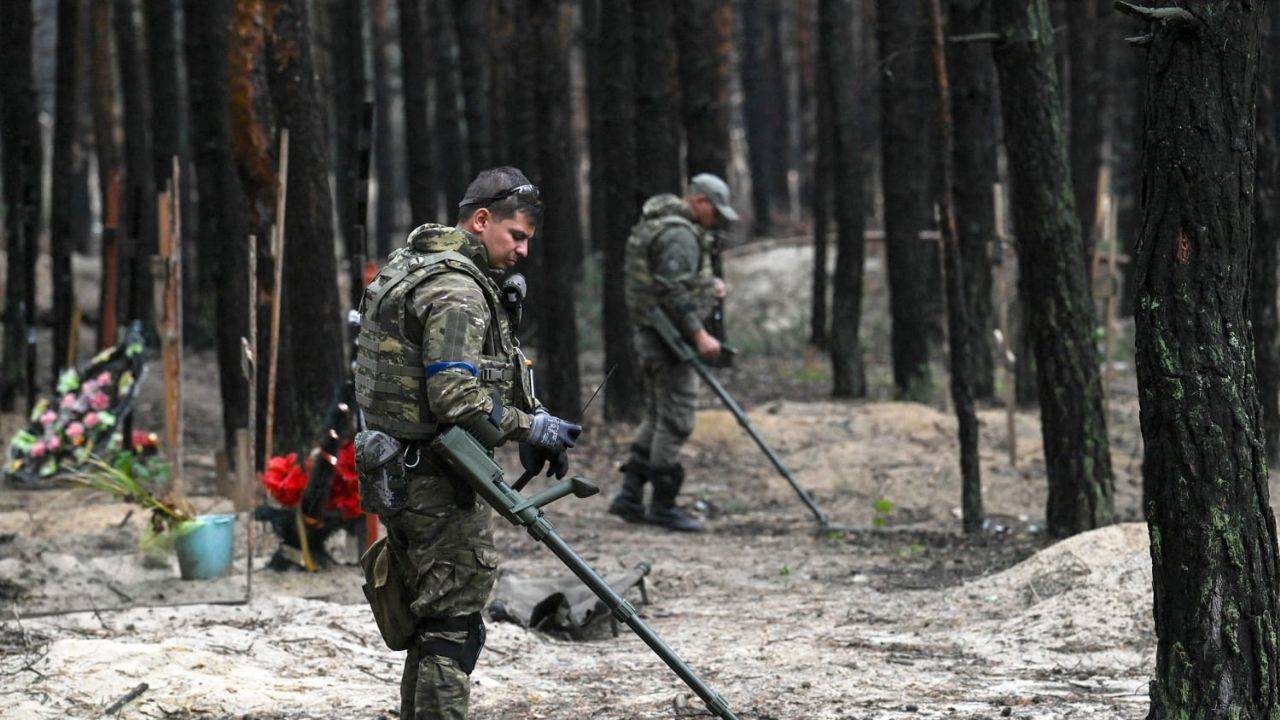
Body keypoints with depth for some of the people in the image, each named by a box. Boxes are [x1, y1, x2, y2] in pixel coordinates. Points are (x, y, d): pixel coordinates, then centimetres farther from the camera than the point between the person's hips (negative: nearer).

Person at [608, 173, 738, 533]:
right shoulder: (679, 234, -16)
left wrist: (710, 283, 12)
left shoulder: (658, 225, 17)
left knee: (658, 418, 14)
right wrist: (699, 335, -24)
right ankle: (663, 505, -2)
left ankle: (630, 495, 12)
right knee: (675, 420, -6)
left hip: (650, 336, 11)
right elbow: (675, 291, -24)